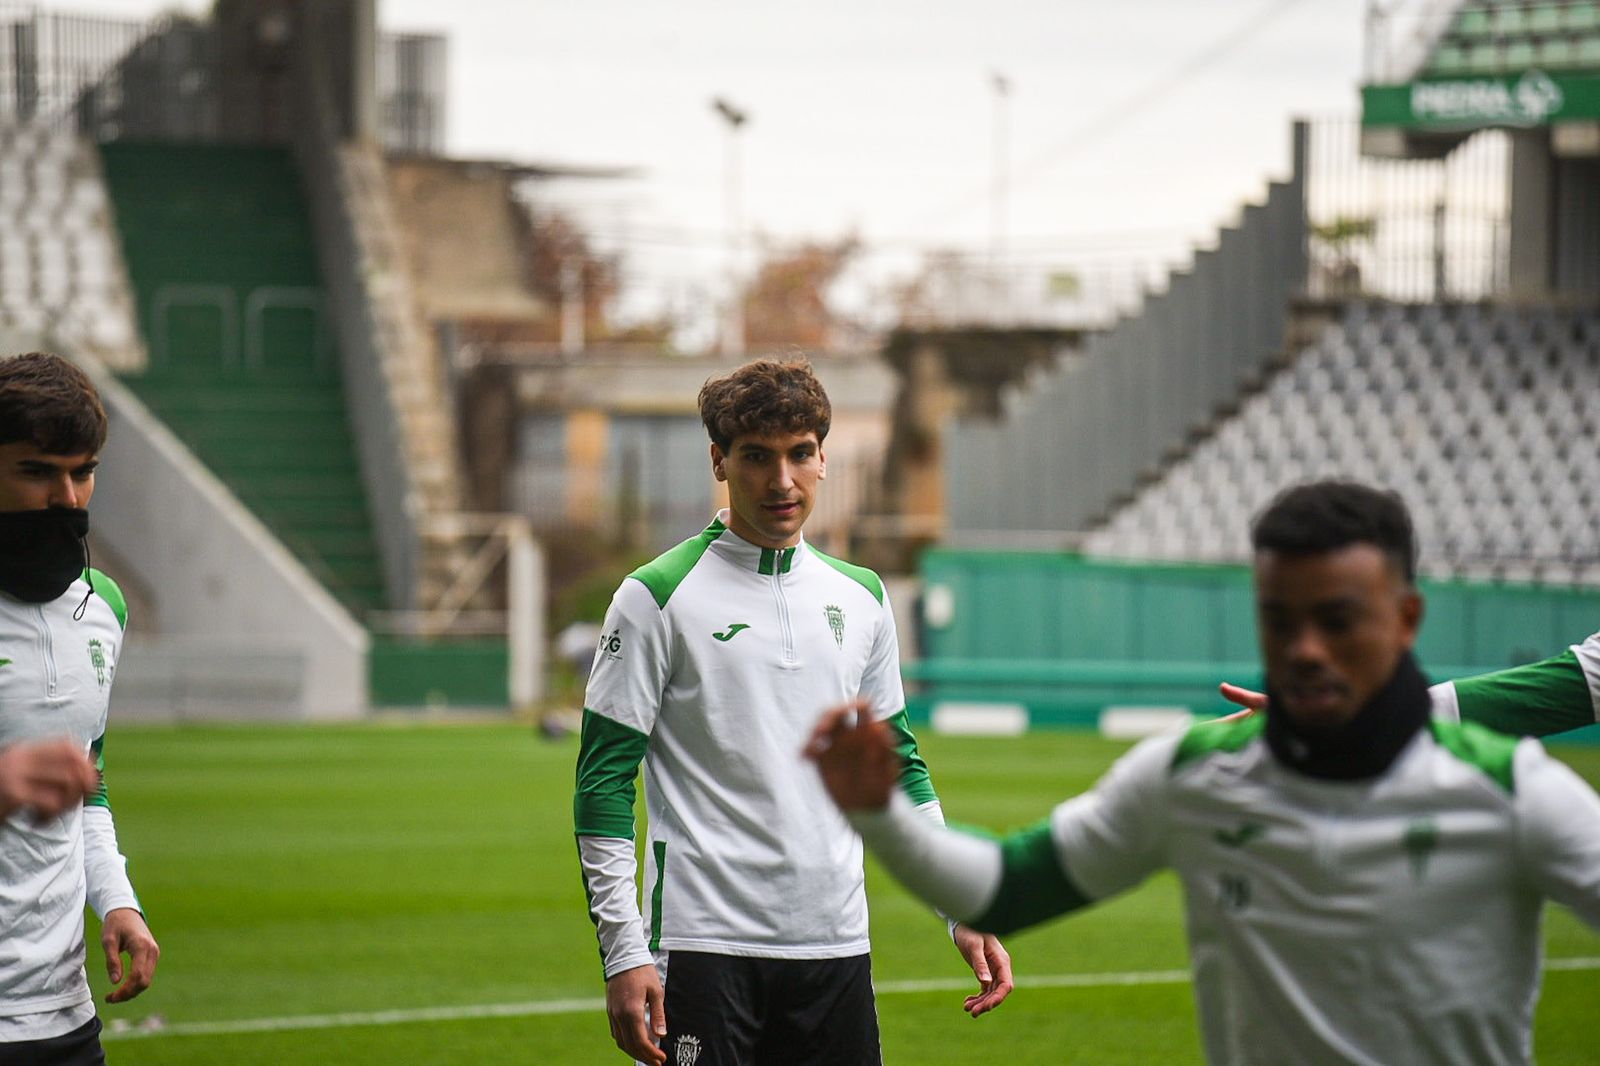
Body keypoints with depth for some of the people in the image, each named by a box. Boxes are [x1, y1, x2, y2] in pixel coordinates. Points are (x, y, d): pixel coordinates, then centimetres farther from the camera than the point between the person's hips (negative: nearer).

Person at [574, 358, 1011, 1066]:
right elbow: (603, 782, -5)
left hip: (835, 947, 5)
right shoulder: (658, 597, -3)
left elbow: (899, 769, 20)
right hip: (703, 948, -5)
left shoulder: (862, 598, 12)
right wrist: (624, 953, -12)